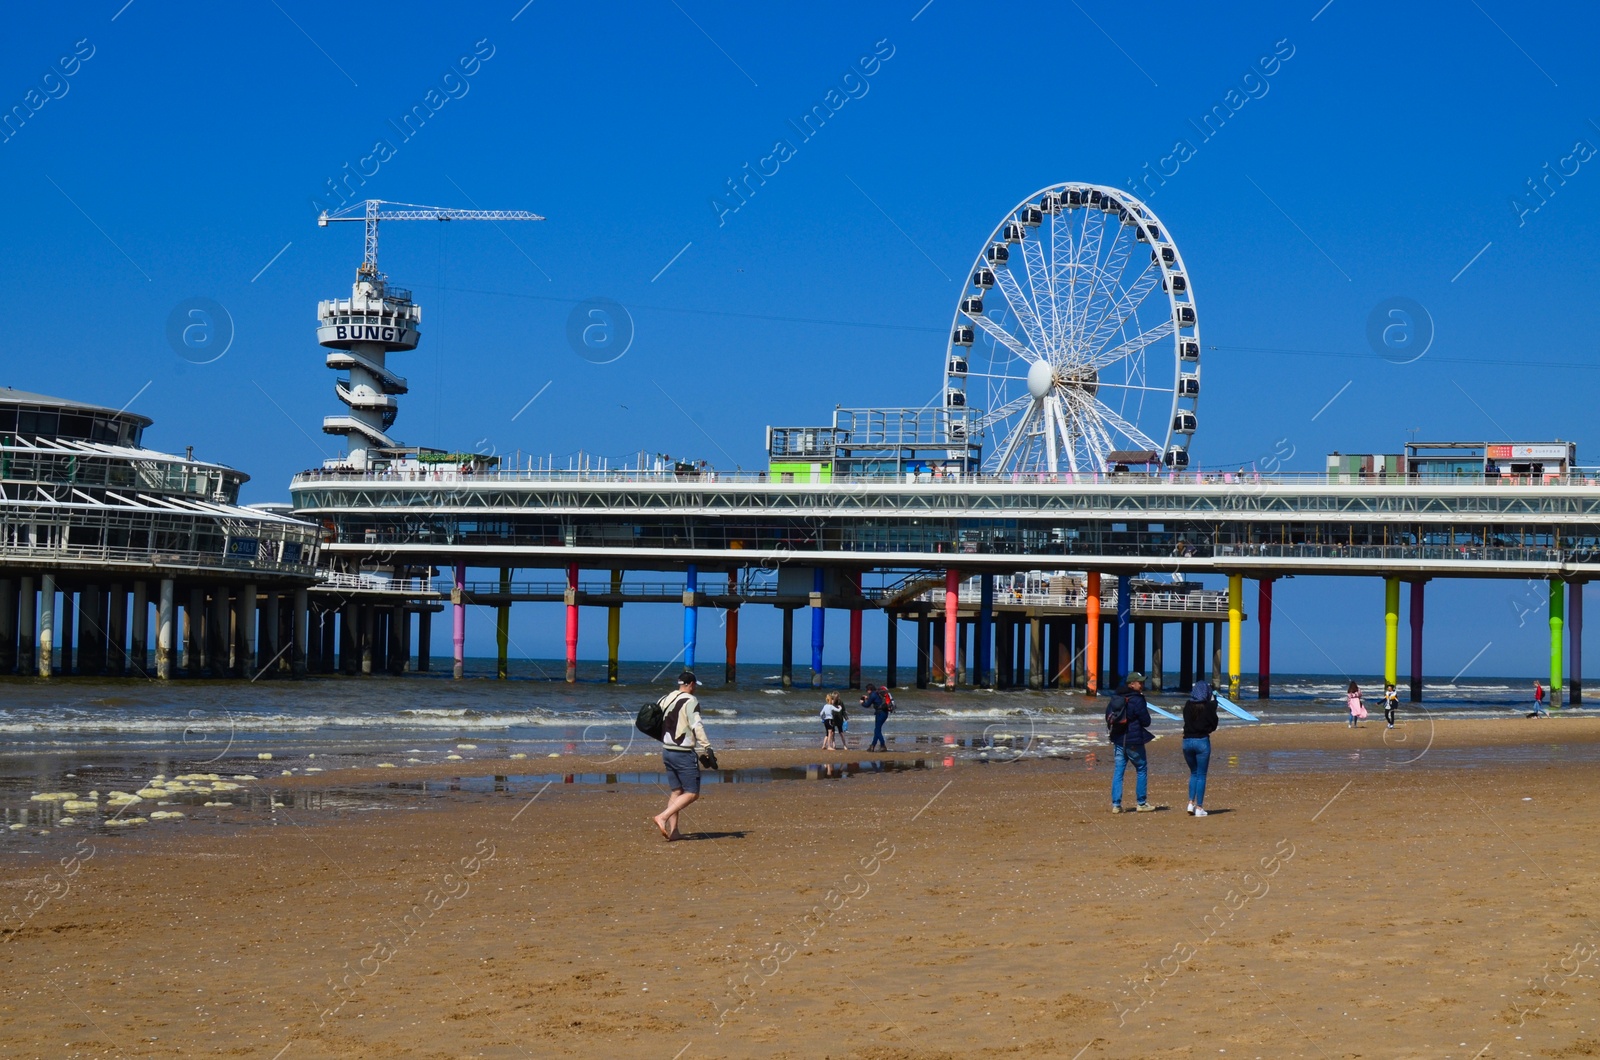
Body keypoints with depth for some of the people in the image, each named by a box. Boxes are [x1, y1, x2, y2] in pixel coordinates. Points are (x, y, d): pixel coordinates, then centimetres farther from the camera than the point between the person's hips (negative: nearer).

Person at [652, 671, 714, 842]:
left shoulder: (665, 699, 10)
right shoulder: (690, 701, -12)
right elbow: (696, 727, -22)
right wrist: (707, 749, -25)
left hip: (667, 751, 8)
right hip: (684, 754, -8)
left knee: (676, 792, 15)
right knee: (692, 793, -3)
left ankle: (673, 831, 10)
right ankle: (662, 817, -17)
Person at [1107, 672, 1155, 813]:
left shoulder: (1115, 697, 6)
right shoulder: (1136, 700, -16)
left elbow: (1108, 717, 12)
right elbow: (1146, 721, -12)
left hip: (1118, 740, 6)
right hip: (1134, 741, -6)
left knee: (1118, 771, 7)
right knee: (1141, 770, 9)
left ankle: (1116, 804, 2)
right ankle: (1141, 804, 12)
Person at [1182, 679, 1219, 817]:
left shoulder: (1188, 706, 2)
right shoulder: (1209, 706, -8)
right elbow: (1214, 725, -1)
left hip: (1187, 741, 4)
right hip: (1202, 741, -4)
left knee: (1194, 773, 20)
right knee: (1201, 775, 3)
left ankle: (1191, 803, 8)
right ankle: (1199, 808, 3)